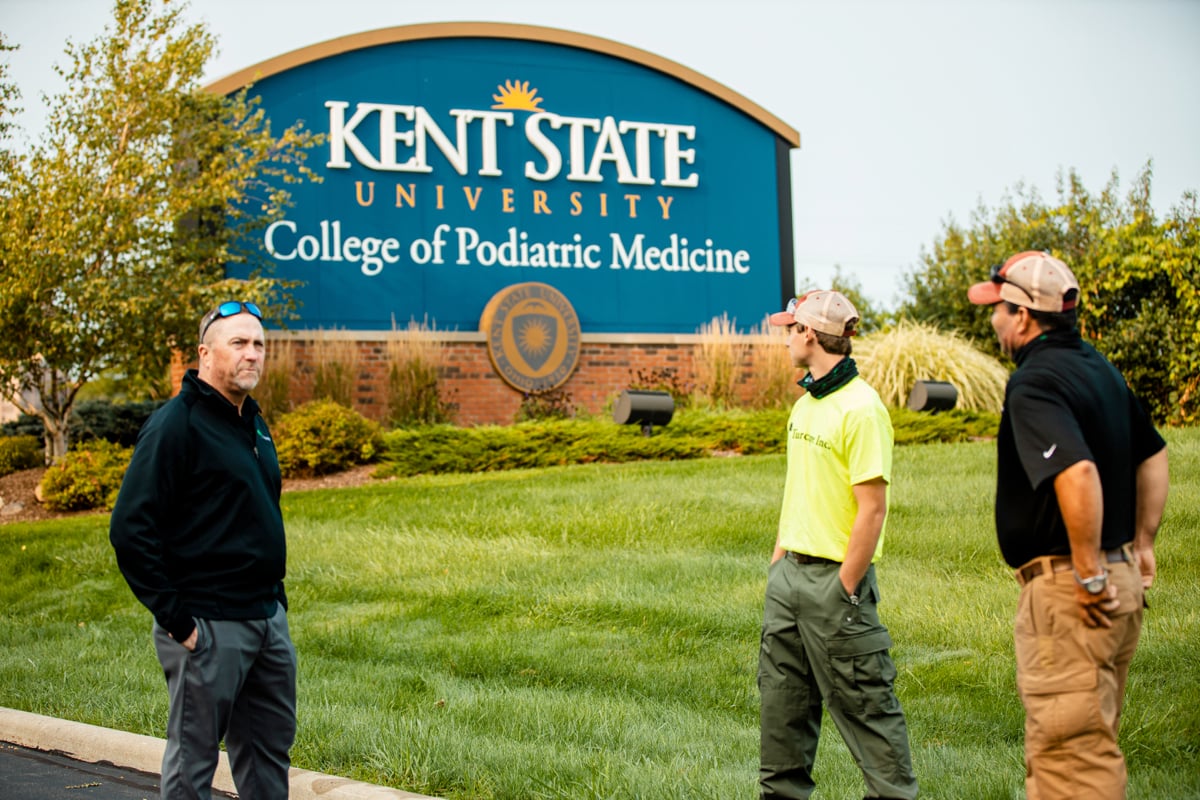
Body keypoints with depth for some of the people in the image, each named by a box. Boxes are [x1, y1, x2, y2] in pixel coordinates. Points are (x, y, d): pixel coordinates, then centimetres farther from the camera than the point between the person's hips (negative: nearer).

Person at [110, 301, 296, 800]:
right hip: (206, 627, -9)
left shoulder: (252, 423, 13)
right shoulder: (176, 425, -14)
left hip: (268, 618, 9)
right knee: (193, 756, 2)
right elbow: (130, 531, -19)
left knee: (270, 744, 16)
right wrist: (175, 618, -19)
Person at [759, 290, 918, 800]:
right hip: (790, 570, 9)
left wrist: (845, 587, -17)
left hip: (835, 577, -9)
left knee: (863, 701, 0)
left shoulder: (860, 409, -16)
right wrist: (778, 558, 16)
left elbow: (873, 509, -18)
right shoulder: (805, 403, 12)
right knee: (782, 695, 13)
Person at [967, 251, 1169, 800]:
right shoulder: (1097, 367, 13)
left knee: (1070, 750, -5)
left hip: (1067, 589, -10)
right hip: (1122, 580, 10)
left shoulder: (1034, 383, -17)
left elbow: (1079, 472, -33)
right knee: (1090, 740, 19)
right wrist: (1141, 544, 23)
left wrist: (1088, 572, -24)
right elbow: (1152, 456, 23)